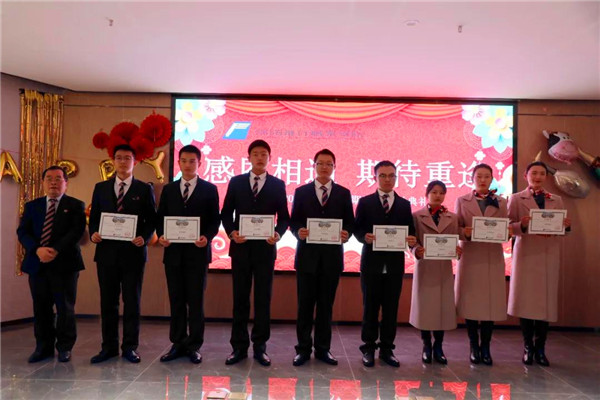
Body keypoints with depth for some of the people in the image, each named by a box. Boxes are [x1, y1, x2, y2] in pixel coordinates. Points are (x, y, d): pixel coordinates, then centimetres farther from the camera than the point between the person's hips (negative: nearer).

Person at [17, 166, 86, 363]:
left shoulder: (76, 205, 3)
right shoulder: (31, 206, 14)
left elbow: (76, 232, -8)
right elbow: (22, 232, 4)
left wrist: (56, 250, -20)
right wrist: (37, 249, -14)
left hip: (64, 263, -3)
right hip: (37, 263, 3)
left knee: (65, 307, 2)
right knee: (41, 308, 9)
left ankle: (65, 347, 15)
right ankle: (43, 347, 22)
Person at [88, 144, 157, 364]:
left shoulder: (144, 189, 5)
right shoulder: (101, 188, 12)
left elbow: (152, 219, 2)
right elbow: (94, 217, 12)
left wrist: (144, 238, -15)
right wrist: (93, 233, -7)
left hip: (133, 252, -2)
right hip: (106, 251, 3)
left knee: (132, 301, 4)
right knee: (108, 301, 9)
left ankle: (130, 347, 14)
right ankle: (109, 346, 20)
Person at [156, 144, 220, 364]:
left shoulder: (209, 189, 4)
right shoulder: (168, 189, 12)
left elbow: (215, 220, 1)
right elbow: (161, 218, 11)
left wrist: (207, 237, -16)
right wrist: (161, 235, -7)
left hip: (197, 252, -3)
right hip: (173, 252, 3)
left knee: (196, 300, 3)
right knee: (176, 300, 9)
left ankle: (194, 346, 13)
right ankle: (178, 344, 19)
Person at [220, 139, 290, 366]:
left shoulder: (278, 185, 5)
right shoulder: (236, 182, 7)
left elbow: (284, 217, 4)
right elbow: (226, 213, 7)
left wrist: (278, 233, -15)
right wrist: (231, 232, -11)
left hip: (265, 248, -1)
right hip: (241, 247, 1)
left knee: (263, 298, 5)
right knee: (240, 298, 7)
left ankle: (260, 347, 16)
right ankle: (239, 346, 17)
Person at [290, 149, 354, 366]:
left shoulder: (343, 193, 8)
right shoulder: (301, 191, 6)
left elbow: (350, 223, 6)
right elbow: (293, 222, 4)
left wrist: (347, 234, -15)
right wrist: (299, 232, -17)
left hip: (332, 256, 1)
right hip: (307, 255, 0)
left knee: (326, 305, 9)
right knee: (305, 305, 5)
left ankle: (323, 349, 20)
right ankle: (303, 349, 15)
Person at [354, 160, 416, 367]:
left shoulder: (404, 204, 11)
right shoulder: (365, 202, 4)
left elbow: (410, 231, 7)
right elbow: (357, 229, -1)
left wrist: (412, 240, -15)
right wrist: (365, 237, -21)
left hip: (395, 263, 2)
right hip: (371, 262, -2)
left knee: (391, 308, 7)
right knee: (370, 307, 6)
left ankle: (387, 349, 18)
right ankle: (368, 348, 17)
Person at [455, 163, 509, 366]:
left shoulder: (500, 202, 12)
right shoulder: (462, 201, 8)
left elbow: (505, 229, 5)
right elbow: (456, 229, 3)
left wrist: (506, 231, -17)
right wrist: (466, 233, -18)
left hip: (493, 259, 1)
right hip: (470, 258, -1)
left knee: (491, 303, 1)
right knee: (470, 303, 0)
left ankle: (485, 347, 13)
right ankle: (474, 347, 13)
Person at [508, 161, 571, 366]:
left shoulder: (556, 200, 15)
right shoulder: (516, 199, 5)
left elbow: (562, 229, 10)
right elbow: (509, 228, -2)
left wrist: (566, 225, -11)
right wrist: (523, 225, -21)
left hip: (549, 256, 3)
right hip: (526, 254, -3)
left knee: (546, 301, 3)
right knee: (526, 300, 0)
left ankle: (540, 349, 13)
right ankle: (528, 347, 12)